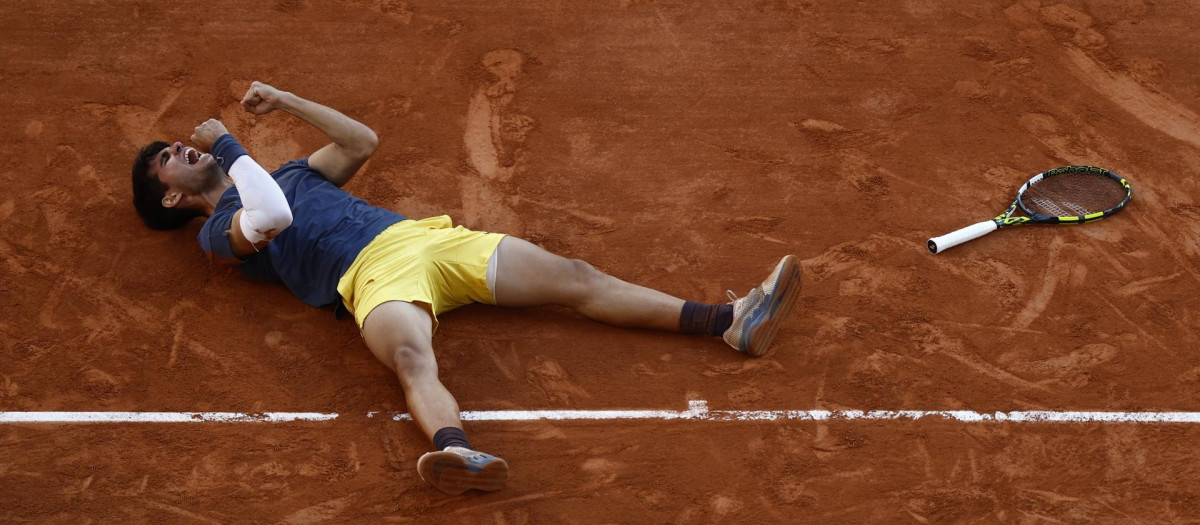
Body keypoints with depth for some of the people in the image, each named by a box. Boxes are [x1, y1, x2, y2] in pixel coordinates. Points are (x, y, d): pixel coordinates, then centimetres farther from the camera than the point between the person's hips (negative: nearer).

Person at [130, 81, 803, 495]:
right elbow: (266, 221, -13)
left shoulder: (284, 174, 34)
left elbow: (362, 142, 33)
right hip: (374, 274, -7)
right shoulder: (220, 230, 10)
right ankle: (455, 451, -73)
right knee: (414, 361, -41)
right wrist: (227, 144, 1)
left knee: (574, 277, -7)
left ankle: (732, 321, -15)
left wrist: (284, 100, 31)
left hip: (427, 235, 7)